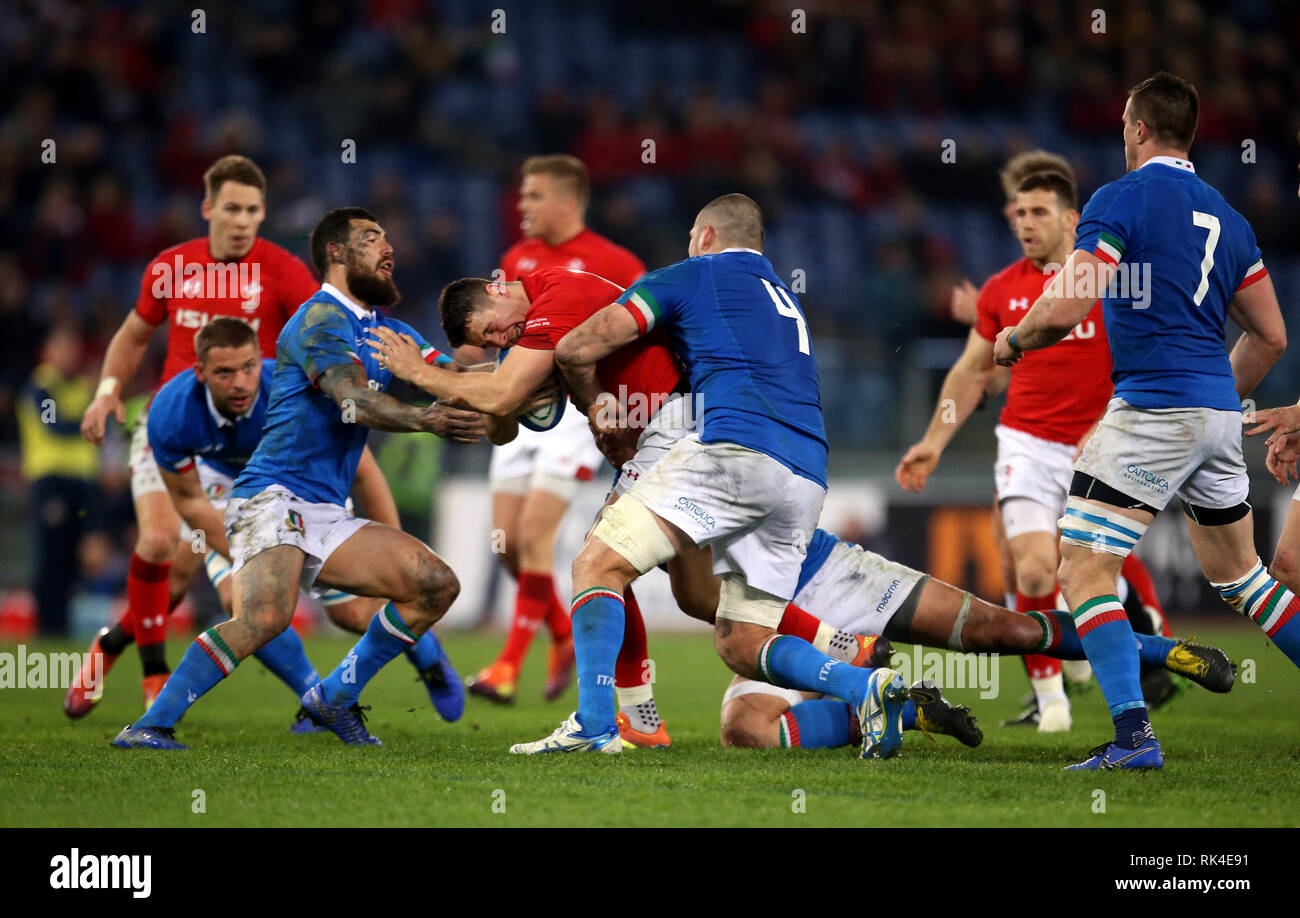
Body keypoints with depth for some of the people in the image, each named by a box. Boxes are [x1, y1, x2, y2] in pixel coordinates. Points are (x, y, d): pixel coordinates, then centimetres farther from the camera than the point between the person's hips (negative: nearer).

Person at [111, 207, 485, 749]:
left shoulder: (387, 332, 21)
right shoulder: (321, 318, -8)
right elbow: (352, 398, -25)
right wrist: (422, 419, -41)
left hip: (327, 517, 9)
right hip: (273, 498, -9)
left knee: (436, 585, -1)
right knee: (266, 616, -32)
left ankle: (335, 698, 7)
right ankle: (152, 724, -26)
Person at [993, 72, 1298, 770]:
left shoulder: (1120, 200, -7)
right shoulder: (1226, 217, 15)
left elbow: (1065, 310, -15)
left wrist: (1013, 340, 5)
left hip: (1152, 413, -7)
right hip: (1219, 414, 7)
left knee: (1083, 569, -5)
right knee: (1237, 577, 20)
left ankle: (1134, 735, -18)